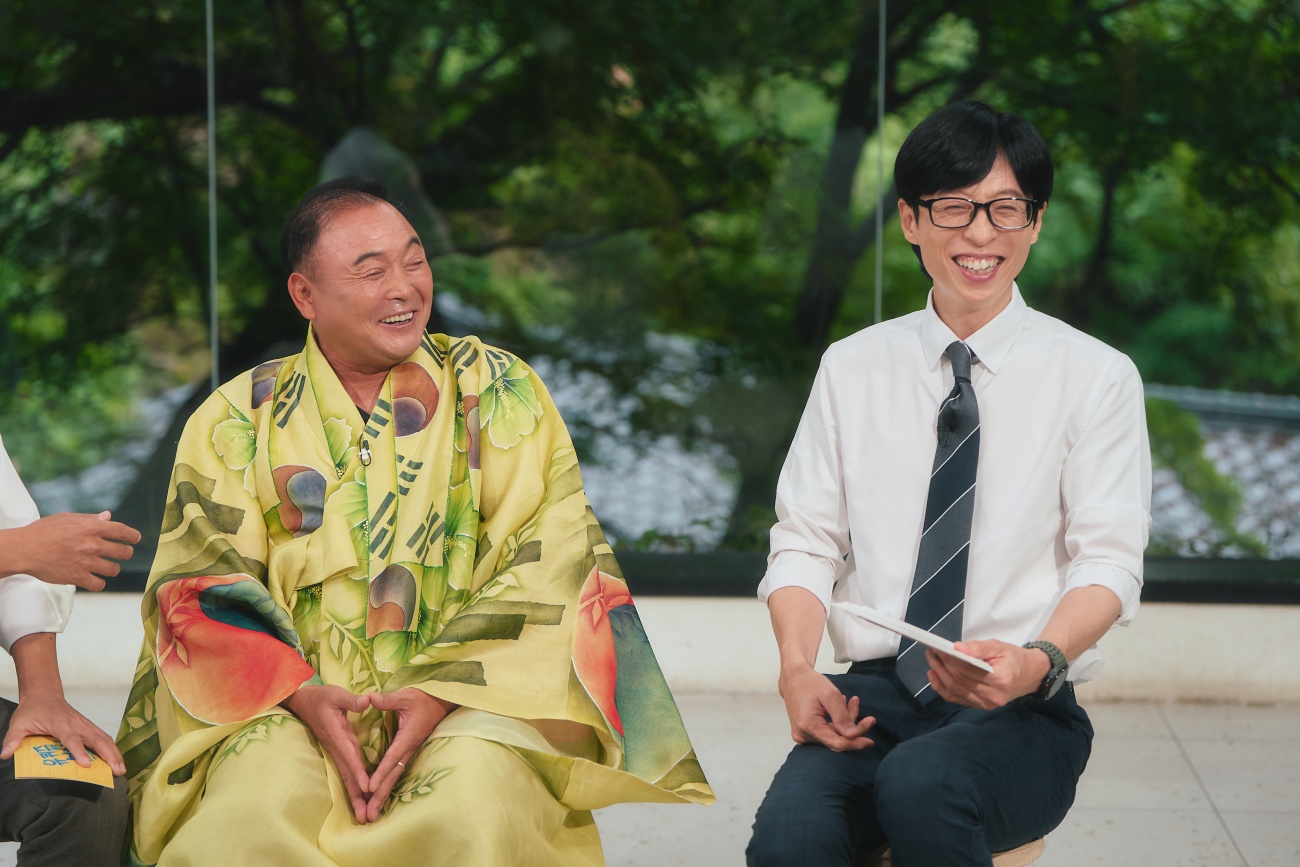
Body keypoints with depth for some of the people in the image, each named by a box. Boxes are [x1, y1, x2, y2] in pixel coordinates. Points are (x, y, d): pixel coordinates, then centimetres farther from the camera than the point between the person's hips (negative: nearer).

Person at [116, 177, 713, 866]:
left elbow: (550, 568, 2)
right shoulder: (237, 421, 12)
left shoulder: (498, 392, 10)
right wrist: (302, 694, -14)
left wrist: (445, 689, -13)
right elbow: (204, 585, 4)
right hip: (289, 705, 0)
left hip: (470, 698, 0)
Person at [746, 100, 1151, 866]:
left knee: (919, 783, -36)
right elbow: (805, 543, 11)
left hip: (1023, 715, -1)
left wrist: (1037, 661, -24)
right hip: (875, 693, 1)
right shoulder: (852, 369, 14)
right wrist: (798, 668, -10)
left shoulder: (1096, 377, 5)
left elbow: (1108, 560, -3)